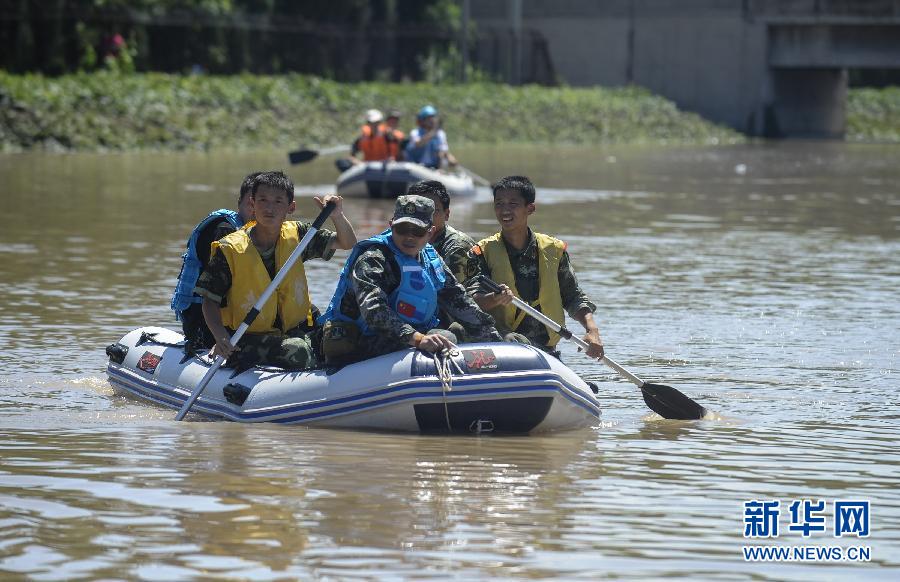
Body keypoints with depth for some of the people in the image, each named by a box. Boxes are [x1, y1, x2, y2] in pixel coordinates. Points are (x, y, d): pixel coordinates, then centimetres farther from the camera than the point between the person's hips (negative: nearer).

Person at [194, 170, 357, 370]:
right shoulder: (230, 250, -7)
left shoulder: (295, 235, 5)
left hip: (296, 332, 5)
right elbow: (209, 301, -4)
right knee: (298, 351, -34)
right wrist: (221, 337, -23)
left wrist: (337, 216, -13)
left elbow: (348, 243, 9)